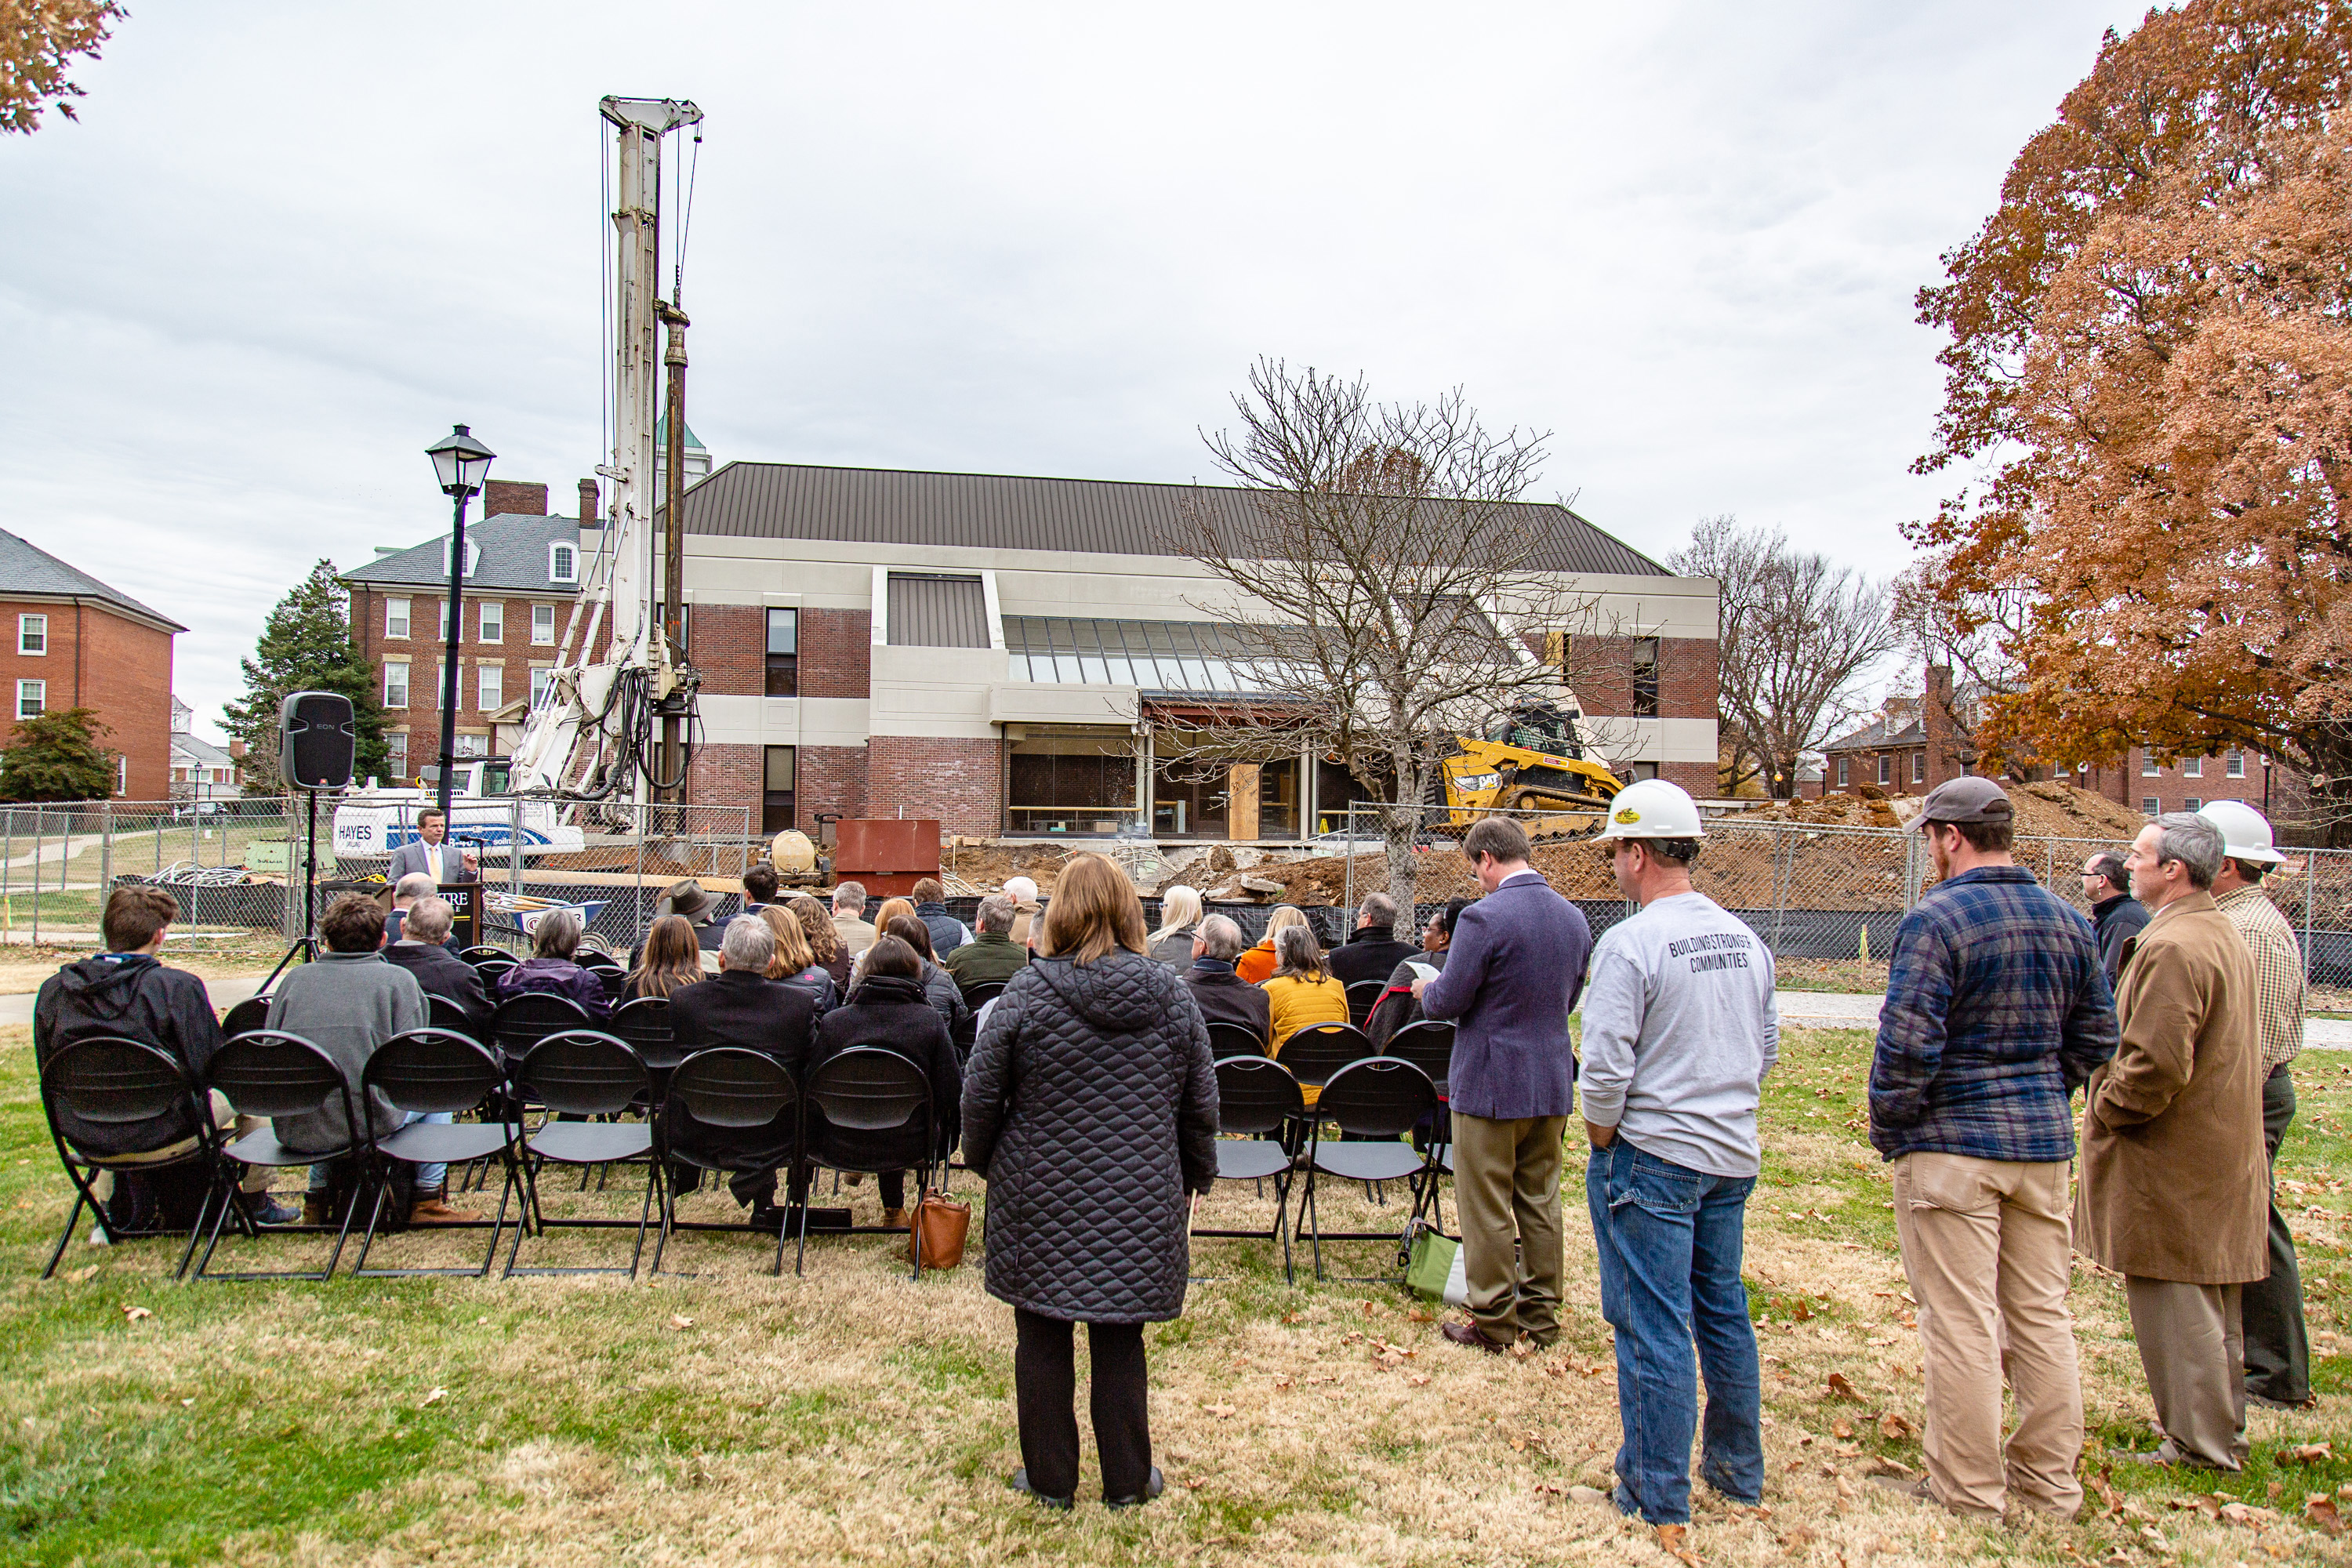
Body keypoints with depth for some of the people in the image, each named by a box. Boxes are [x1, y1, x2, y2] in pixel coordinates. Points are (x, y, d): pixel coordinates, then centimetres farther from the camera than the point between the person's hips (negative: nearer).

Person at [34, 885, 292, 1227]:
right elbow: (208, 1067, -14)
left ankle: (114, 1207, 39)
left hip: (84, 1141, 6)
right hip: (161, 1139, -5)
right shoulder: (178, 986, -18)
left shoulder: (52, 989, -3)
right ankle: (257, 1203, 30)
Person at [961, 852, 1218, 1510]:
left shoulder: (1027, 993, -10)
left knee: (1042, 1339, 12)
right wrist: (1197, 1174, 20)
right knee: (1121, 1341, 13)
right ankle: (1128, 1481, 22)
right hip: (1140, 1202, 2)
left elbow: (981, 1094, -4)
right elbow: (1201, 1103, 5)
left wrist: (983, 1160, 14)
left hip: (1043, 1197, -1)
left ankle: (1049, 1479, 23)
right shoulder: (1171, 994, -3)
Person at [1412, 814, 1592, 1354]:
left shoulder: (1484, 918, -20)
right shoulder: (1574, 918, 4)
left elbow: (1449, 1000, -16)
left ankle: (1493, 1323, 14)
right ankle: (1541, 1317, 26)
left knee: (1487, 1209, 5)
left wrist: (1426, 989, 5)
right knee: (1540, 1203, 16)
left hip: (1490, 1083, -7)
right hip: (1552, 1082, 7)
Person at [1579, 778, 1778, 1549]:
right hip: (1733, 1154, 7)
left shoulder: (1630, 943, -17)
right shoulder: (1744, 939, 5)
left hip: (1652, 1158, -7)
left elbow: (1606, 1067, -19)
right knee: (1723, 1312, 19)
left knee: (1653, 1327, 1)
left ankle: (1659, 1500, 10)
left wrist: (1601, 1143, -4)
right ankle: (1739, 1470, 32)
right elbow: (1767, 1049, 14)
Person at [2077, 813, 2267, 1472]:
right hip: (2221, 1155, 10)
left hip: (2172, 1163, -10)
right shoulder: (2223, 935, 13)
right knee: (2211, 1306, 19)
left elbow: (2157, 1065, -27)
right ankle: (2222, 1431, 30)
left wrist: (2103, 1109, -12)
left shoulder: (2173, 947, -22)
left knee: (2176, 1305, 0)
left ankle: (2200, 1445, 8)